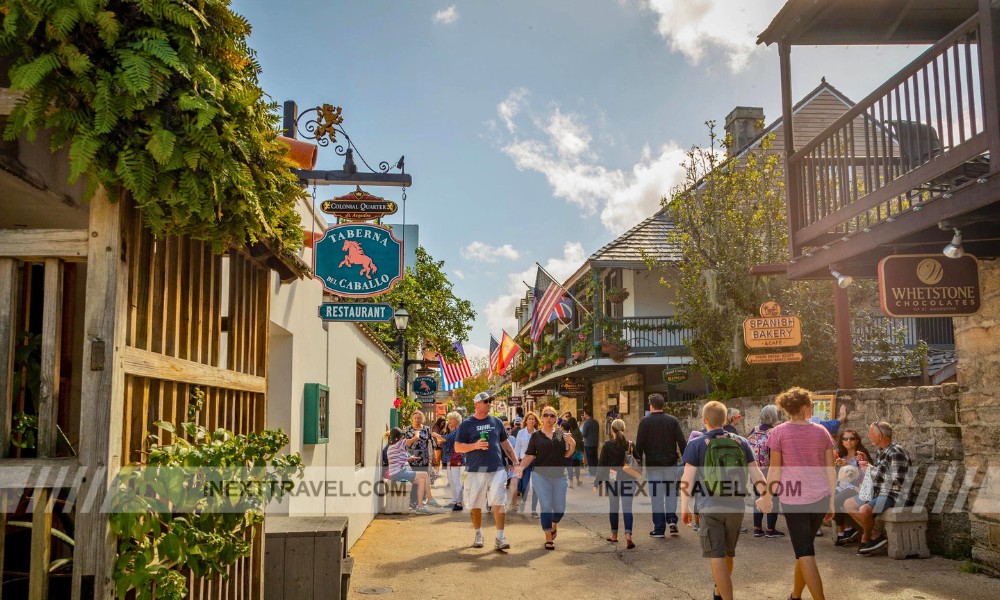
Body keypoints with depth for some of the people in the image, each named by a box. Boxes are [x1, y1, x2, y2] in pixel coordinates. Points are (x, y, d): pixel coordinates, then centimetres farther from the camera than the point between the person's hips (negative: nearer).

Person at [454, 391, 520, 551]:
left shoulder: (496, 422, 11)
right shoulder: (466, 424, 1)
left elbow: (506, 444, 17)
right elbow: (457, 447, -1)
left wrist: (516, 462, 10)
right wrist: (475, 445, -16)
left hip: (497, 470, 1)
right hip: (475, 471, -1)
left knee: (499, 503, -7)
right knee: (475, 505, 7)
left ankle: (500, 537, -2)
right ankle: (478, 535, 25)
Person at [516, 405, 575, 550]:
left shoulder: (561, 433, 5)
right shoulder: (536, 435, 1)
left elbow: (567, 455, 8)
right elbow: (530, 455, 0)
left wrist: (572, 444, -10)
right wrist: (521, 467, -16)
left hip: (560, 475, 2)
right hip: (541, 475, -2)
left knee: (560, 507, 6)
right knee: (546, 507, -2)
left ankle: (554, 525, 38)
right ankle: (548, 539, 8)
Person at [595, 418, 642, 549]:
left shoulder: (607, 445, -7)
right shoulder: (630, 445, -2)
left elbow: (601, 465, -6)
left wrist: (597, 482, -2)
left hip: (612, 480, -1)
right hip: (628, 480, 1)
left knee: (613, 507, 13)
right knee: (627, 508, 0)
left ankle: (614, 535, 22)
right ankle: (628, 535, -16)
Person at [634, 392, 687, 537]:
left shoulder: (645, 421, -5)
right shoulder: (673, 420, 0)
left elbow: (639, 444, -6)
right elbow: (682, 442, -3)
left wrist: (639, 460, 5)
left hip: (652, 464, -2)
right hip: (671, 463, 2)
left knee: (656, 496, 4)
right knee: (671, 493, 18)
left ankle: (659, 529, 6)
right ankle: (672, 519, 0)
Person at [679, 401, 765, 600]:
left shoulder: (697, 444, -5)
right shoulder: (741, 443, 4)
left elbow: (687, 480, -7)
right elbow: (756, 475, 2)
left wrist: (684, 508, 0)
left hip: (709, 507, -4)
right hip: (736, 507, 4)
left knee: (717, 557, 1)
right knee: (728, 553, 21)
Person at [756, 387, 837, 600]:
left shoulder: (779, 432, -4)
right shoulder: (821, 431, 4)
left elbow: (774, 469, -4)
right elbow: (830, 469, 5)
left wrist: (767, 498, 6)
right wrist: (831, 501, 12)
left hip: (793, 499, -4)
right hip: (820, 497, 4)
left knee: (805, 553, -1)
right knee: (805, 547, 19)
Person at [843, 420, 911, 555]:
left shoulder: (896, 453, -18)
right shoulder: (880, 452, 11)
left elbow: (897, 482, -24)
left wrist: (872, 469, -17)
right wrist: (866, 465, 3)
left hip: (893, 496, -10)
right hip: (878, 493, 10)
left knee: (864, 509, -31)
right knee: (848, 504, 7)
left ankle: (866, 538, -2)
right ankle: (875, 535, 2)